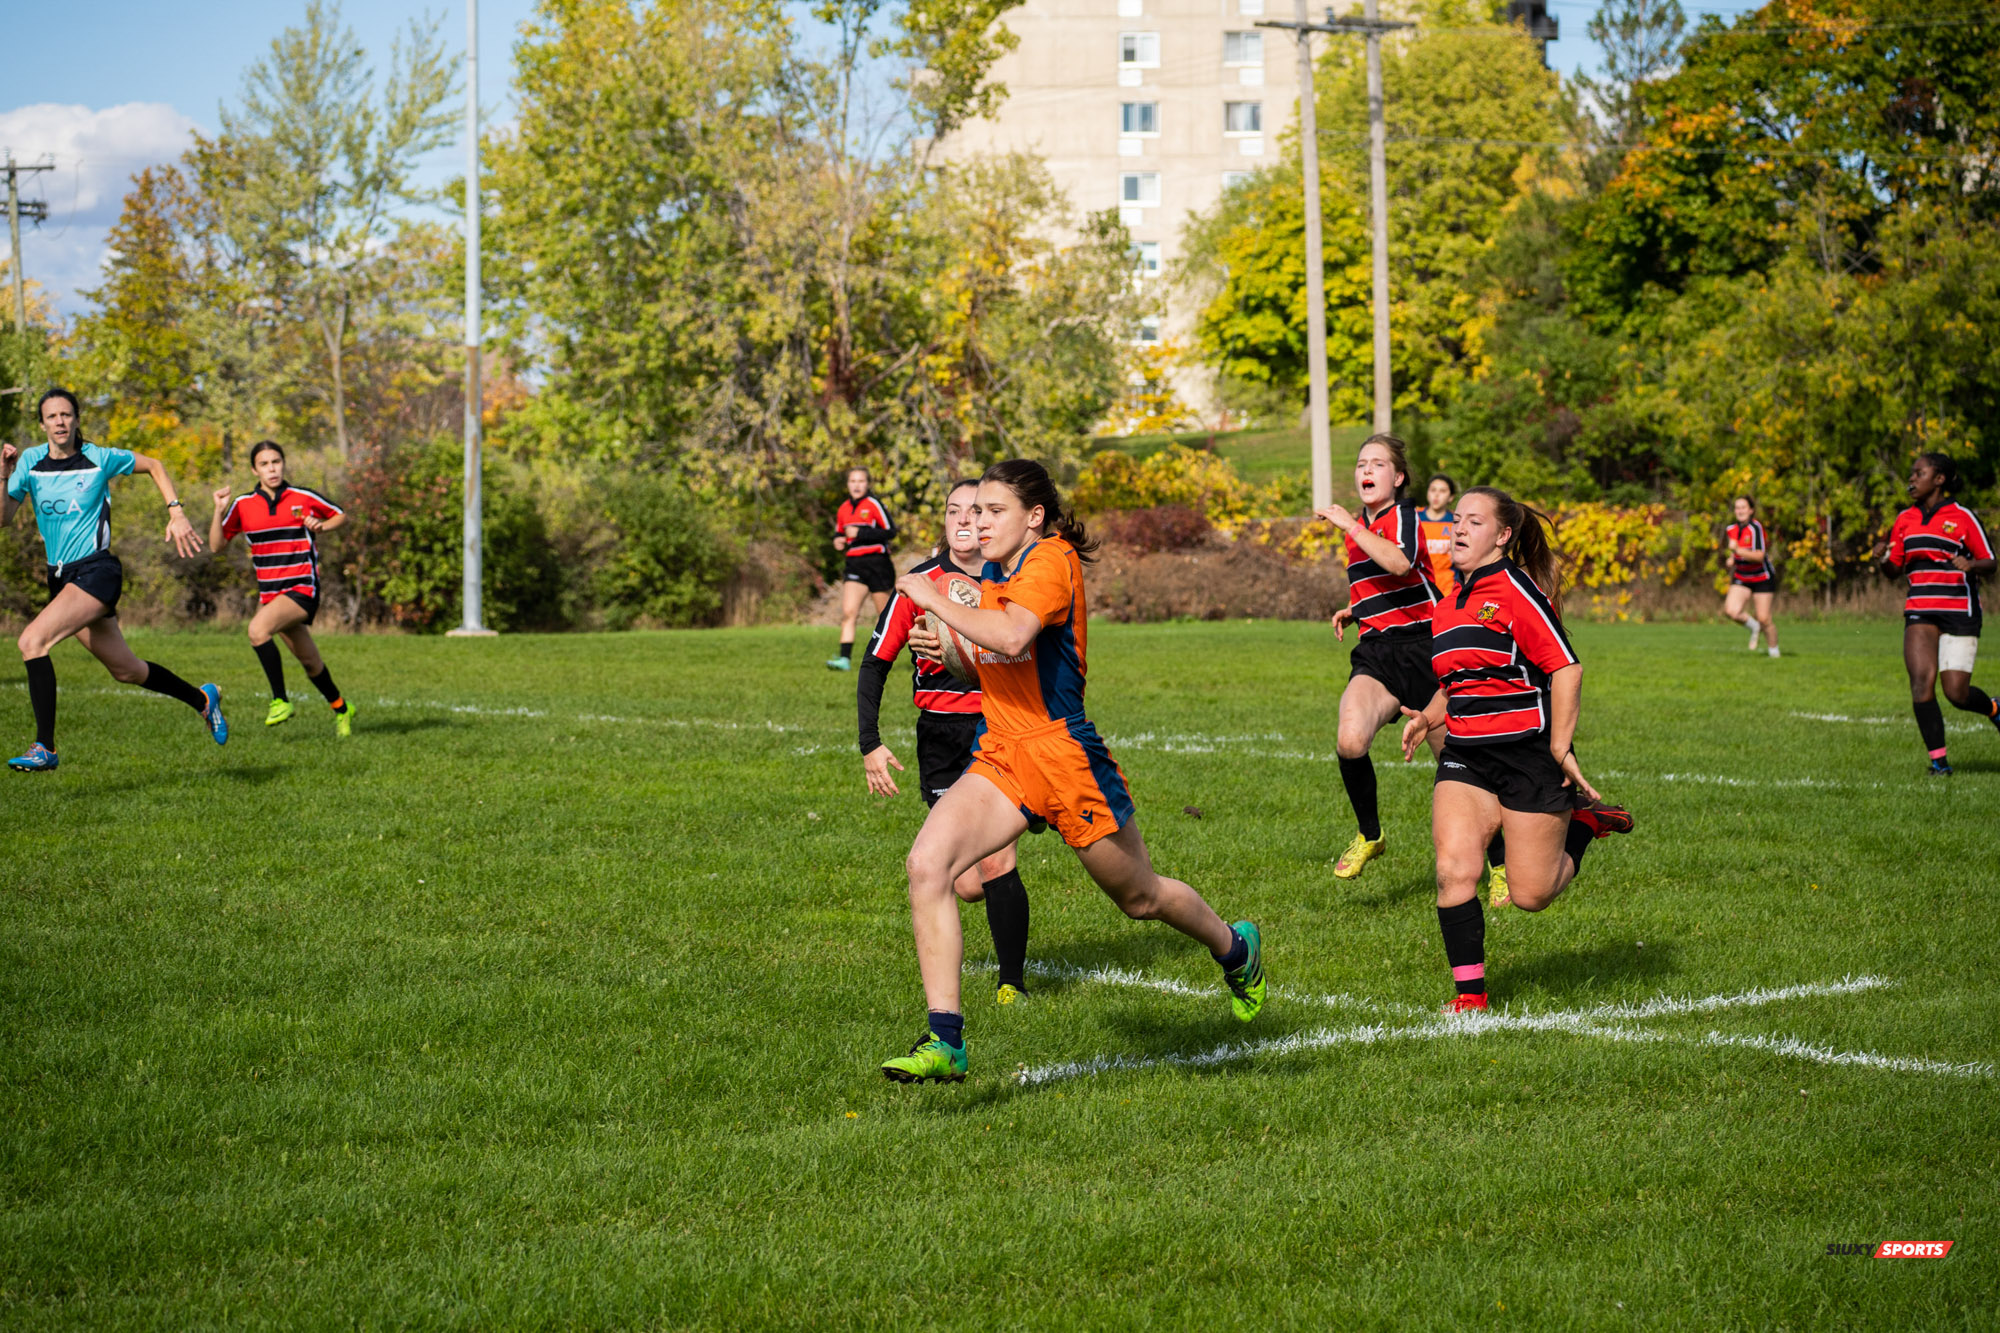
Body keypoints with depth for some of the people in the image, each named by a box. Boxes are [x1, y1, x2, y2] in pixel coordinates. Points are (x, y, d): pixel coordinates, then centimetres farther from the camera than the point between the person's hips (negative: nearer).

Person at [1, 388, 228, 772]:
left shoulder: (99, 459, -6)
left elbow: (154, 466, 10)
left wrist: (176, 514, 2)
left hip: (96, 571, -6)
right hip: (61, 577, 6)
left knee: (32, 641, -25)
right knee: (126, 670, 15)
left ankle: (45, 747, -23)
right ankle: (202, 700, 38)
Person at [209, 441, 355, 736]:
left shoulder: (304, 498, -3)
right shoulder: (243, 505, 4)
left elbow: (341, 515, 11)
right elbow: (216, 545, 3)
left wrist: (321, 526, -8)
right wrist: (219, 511, -11)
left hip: (302, 589, -5)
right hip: (269, 593, 5)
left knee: (258, 629, -30)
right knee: (310, 662, 13)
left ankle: (280, 700, -20)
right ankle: (341, 709, 36)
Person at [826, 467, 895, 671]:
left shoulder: (874, 505, -7)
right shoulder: (844, 509, 11)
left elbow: (890, 531, -14)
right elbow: (839, 533, 25)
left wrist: (860, 533, -19)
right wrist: (838, 541, 1)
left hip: (877, 563, -5)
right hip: (854, 565, 5)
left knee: (886, 615, 4)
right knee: (848, 612, -10)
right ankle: (845, 658, -15)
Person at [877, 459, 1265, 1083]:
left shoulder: (1051, 560, -14)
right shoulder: (994, 571, 13)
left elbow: (1011, 636, -33)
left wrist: (936, 600, -22)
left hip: (1063, 755, -7)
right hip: (1000, 758, 7)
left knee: (1140, 898, 12)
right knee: (927, 864, -18)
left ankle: (1234, 947, 46)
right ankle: (944, 1042, -18)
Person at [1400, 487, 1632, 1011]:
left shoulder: (1515, 590, -12)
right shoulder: (1453, 603, 13)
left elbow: (1566, 668, -16)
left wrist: (1560, 747, -19)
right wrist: (1427, 718, 10)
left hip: (1529, 752, -6)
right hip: (1466, 759, 6)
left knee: (1530, 895, 0)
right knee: (1454, 871, -13)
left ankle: (1582, 821, 28)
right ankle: (1470, 995, -4)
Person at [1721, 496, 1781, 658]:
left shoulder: (1756, 528, -20)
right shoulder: (1730, 530, 1)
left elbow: (1759, 556, -29)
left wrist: (1737, 550, -37)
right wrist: (1732, 559, 5)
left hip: (1762, 579, -5)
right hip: (1741, 579, 5)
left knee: (1764, 619, -5)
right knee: (1730, 611, -18)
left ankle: (1774, 651, 17)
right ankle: (1753, 626, 12)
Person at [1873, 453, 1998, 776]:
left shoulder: (1962, 517, -3)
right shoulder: (1905, 519, 11)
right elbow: (1896, 567, 15)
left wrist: (1971, 565, -21)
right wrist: (1883, 557, -6)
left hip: (1959, 613, -4)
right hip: (1920, 612, 4)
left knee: (1956, 693, -9)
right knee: (1921, 682, -14)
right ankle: (1938, 759, -6)